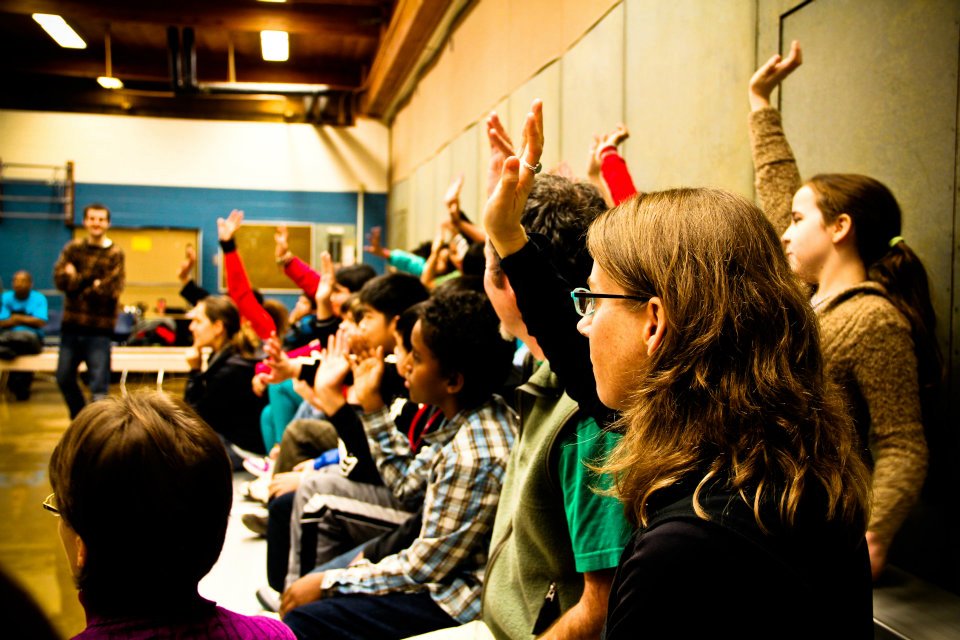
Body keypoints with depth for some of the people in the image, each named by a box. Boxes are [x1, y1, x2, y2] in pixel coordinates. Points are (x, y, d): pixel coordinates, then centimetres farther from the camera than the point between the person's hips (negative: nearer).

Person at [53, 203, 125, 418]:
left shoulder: (115, 254, -4)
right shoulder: (73, 248, 6)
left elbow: (112, 290, -15)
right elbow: (60, 278, -7)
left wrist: (77, 281, -8)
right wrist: (92, 282, -16)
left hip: (99, 328, -5)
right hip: (71, 324, 5)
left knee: (99, 386, -2)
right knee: (64, 378, 17)